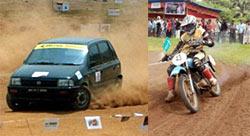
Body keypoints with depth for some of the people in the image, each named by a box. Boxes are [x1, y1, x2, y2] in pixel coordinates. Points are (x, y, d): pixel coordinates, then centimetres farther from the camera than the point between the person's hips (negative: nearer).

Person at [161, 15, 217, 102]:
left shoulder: (200, 31, 2)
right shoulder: (184, 36, 17)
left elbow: (211, 43, -7)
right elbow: (177, 49, 13)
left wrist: (202, 41, -27)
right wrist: (169, 56, -3)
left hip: (198, 53, -5)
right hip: (187, 55, 5)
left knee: (196, 61, -44)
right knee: (170, 69, -12)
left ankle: (211, 78, -31)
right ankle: (171, 92, -9)